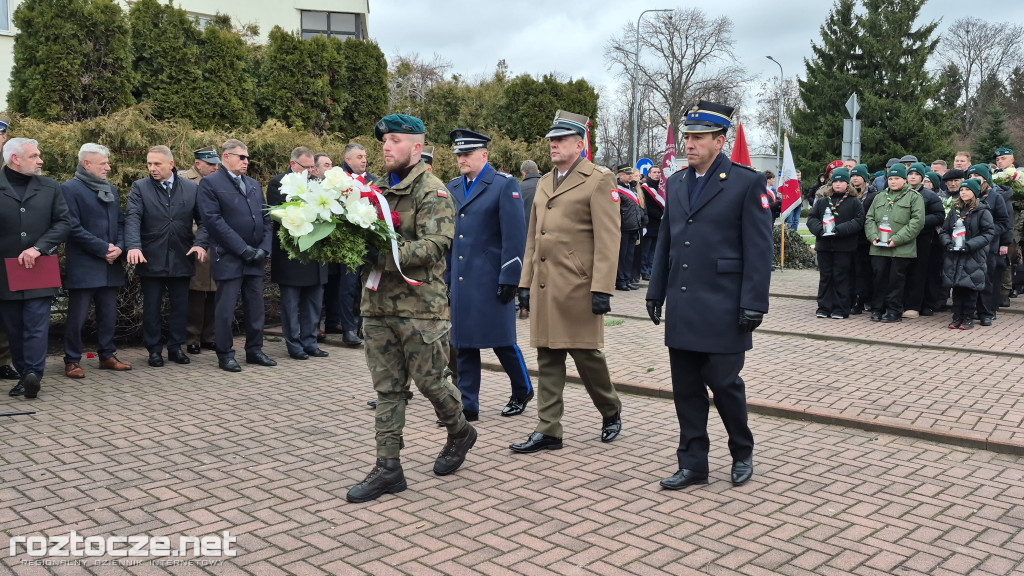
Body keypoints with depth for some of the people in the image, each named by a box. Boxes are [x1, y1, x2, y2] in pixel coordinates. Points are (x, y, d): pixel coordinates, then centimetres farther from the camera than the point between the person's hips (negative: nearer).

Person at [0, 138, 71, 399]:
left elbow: (64, 223, 0)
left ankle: (33, 374, -13)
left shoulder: (50, 187, 5)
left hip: (39, 271, 0)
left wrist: (38, 248, -12)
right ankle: (24, 375, 15)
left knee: (36, 326, -8)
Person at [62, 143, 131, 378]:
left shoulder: (111, 189, 15)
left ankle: (107, 356, 21)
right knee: (77, 317, -1)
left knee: (109, 315, 11)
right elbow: (74, 227, -13)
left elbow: (120, 222, 14)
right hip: (83, 266, -6)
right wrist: (103, 248, -14)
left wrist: (118, 247, -4)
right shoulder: (70, 189, -7)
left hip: (110, 265, 6)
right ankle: (72, 361, 9)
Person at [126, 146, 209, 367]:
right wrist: (134, 246, -27)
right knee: (151, 308, 7)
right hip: (151, 259, -1)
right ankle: (154, 350, 19)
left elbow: (202, 220, 3)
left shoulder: (191, 188, 4)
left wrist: (200, 243, -15)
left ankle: (176, 347, 23)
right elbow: (133, 218, -12)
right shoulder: (140, 187, 0)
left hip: (181, 259, 1)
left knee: (180, 307, 10)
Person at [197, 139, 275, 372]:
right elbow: (214, 220, -12)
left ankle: (254, 350, 21)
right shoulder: (210, 183, -3)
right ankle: (225, 355, 10)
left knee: (256, 306, 10)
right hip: (229, 258, -6)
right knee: (226, 308, -1)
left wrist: (264, 248, -1)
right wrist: (243, 249, -15)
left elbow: (266, 218, 15)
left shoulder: (254, 184, 18)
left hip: (255, 258, 6)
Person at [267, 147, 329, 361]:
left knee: (314, 303, 11)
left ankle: (309, 343, 21)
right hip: (291, 254, -6)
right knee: (291, 303, 4)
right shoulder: (278, 183, -6)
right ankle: (294, 345, 14)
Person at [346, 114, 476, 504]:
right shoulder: (378, 189, 15)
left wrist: (385, 256, -28)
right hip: (376, 304, 6)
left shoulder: (432, 192, -7)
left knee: (428, 380, 3)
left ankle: (460, 432, 32)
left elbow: (435, 244, -19)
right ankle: (388, 468, 14)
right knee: (387, 388, 8)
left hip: (420, 306, -6)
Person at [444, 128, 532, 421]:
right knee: (463, 344, 7)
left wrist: (509, 278, -15)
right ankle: (468, 406, 15)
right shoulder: (452, 188, 13)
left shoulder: (505, 185, -5)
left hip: (491, 281, -5)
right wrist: (445, 276, 12)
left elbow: (514, 236, -10)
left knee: (501, 340, 4)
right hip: (459, 281, 6)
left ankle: (522, 391, 27)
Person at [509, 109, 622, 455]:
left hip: (577, 287, -7)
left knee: (586, 354, 3)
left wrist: (601, 289, -18)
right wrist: (526, 281, 16)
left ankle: (611, 411, 28)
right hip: (544, 287, 7)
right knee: (547, 359, 8)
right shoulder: (544, 183, 17)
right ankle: (548, 432, 14)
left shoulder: (599, 180, -5)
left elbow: (608, 239, -12)